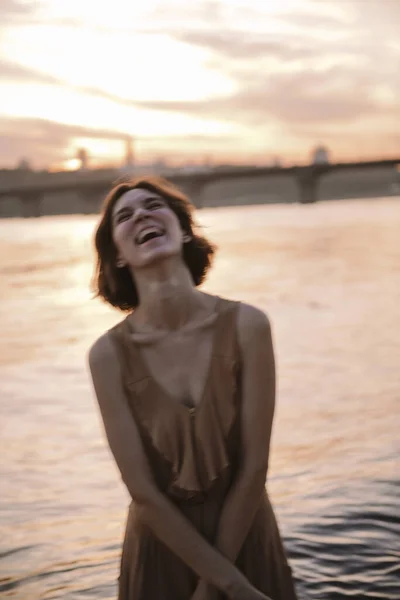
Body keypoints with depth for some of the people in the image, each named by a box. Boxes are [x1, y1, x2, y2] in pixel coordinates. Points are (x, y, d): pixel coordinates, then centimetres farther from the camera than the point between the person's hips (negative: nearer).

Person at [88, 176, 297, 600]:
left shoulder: (246, 325, -16)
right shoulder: (109, 354, -15)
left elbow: (253, 468, -14)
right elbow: (143, 490, -15)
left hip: (246, 540, 0)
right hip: (162, 553, 0)